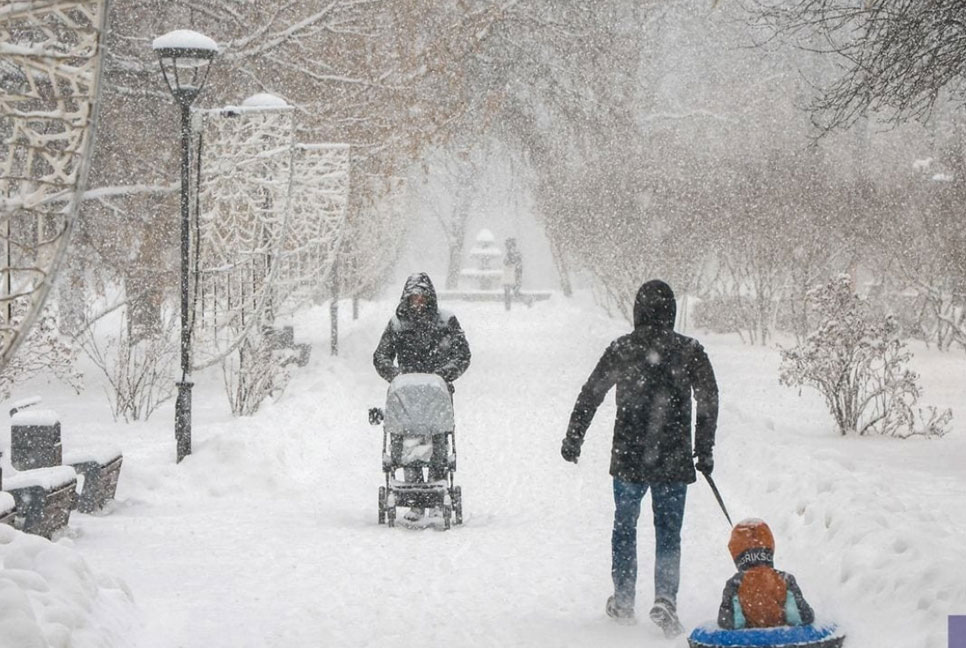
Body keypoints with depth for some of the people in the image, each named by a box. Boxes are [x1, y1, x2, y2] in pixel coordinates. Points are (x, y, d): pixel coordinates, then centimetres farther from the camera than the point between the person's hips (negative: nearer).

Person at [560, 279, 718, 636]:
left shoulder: (622, 349, -4)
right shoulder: (690, 351, -2)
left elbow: (590, 395, 1)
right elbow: (709, 401, 1)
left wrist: (573, 439, 11)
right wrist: (704, 452, 9)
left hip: (629, 458, 0)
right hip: (674, 460, 0)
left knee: (624, 527, 16)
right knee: (668, 532, 6)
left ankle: (623, 601, 21)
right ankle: (665, 598, -11)